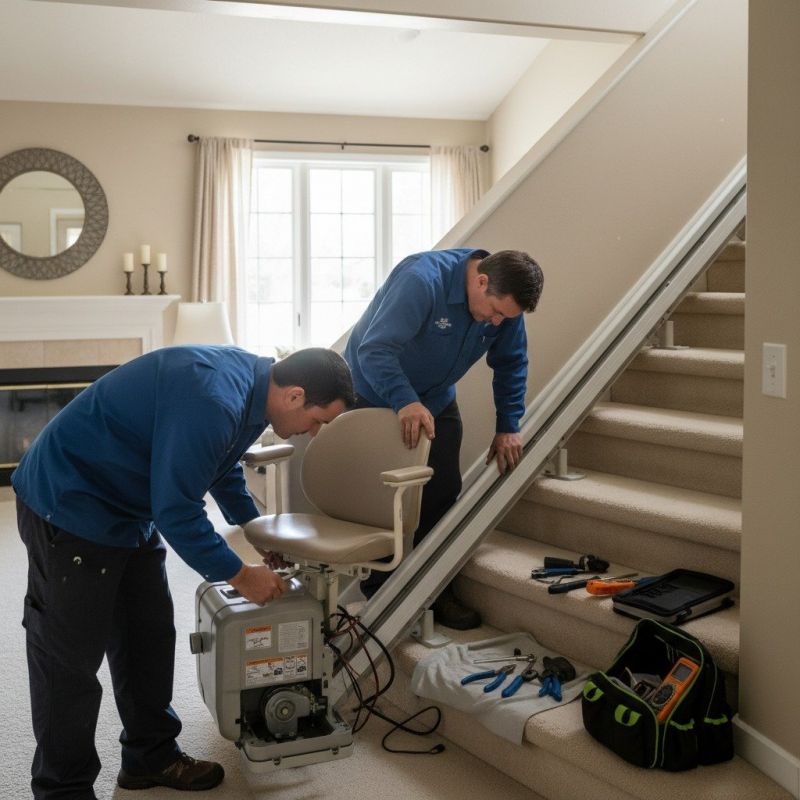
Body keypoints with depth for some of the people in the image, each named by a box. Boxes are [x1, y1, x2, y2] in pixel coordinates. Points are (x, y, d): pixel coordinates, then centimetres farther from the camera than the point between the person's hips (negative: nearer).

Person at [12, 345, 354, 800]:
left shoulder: (251, 377, -2)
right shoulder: (212, 403, -32)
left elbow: (223, 465, 17)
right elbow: (177, 511, -27)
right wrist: (239, 575, -17)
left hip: (129, 507, 10)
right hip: (71, 504, -10)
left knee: (149, 638, 14)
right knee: (70, 656, -1)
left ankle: (152, 757, 27)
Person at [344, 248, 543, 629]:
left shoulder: (504, 303, -14)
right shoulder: (421, 280, -35)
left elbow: (511, 365, 0)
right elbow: (375, 350, -41)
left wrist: (508, 427, -7)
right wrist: (405, 401, -55)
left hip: (435, 399, 6)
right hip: (374, 394, -6)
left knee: (443, 495, 1)